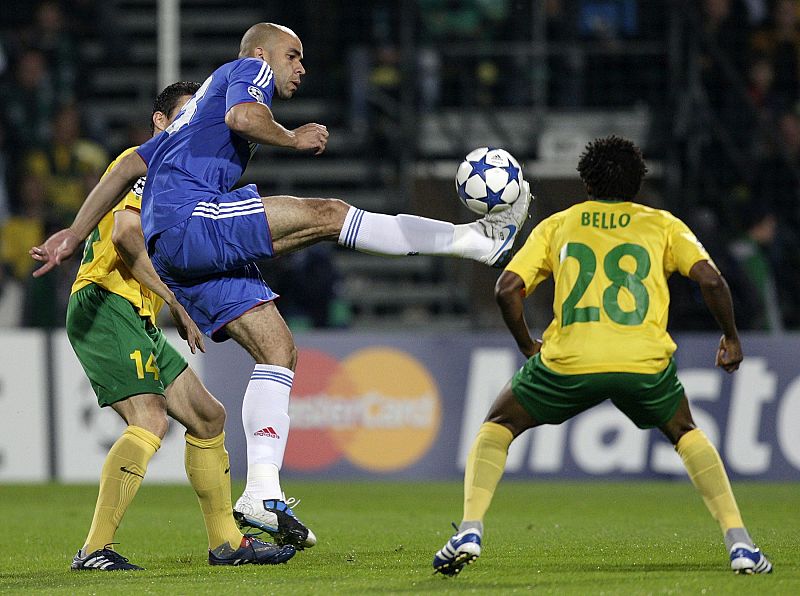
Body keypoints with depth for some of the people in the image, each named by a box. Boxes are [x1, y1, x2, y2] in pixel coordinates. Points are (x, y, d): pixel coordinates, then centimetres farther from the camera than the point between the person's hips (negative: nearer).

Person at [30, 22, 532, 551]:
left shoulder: (197, 107, 35)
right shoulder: (248, 70, 8)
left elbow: (128, 167, 32)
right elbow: (243, 116, -17)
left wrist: (75, 234, 30)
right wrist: (294, 139, -1)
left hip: (173, 255, 9)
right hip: (189, 216, -9)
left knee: (278, 349, 2)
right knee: (326, 214, -17)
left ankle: (262, 495, -7)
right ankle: (476, 239, -19)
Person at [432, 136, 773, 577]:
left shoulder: (556, 226, 19)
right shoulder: (662, 225, 18)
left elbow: (507, 289, 8)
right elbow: (709, 278, 4)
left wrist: (527, 346, 23)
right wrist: (730, 337, 19)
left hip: (568, 361, -1)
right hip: (645, 362, 1)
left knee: (497, 427, 23)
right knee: (686, 434, 30)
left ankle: (469, 530, 0)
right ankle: (738, 543, 13)